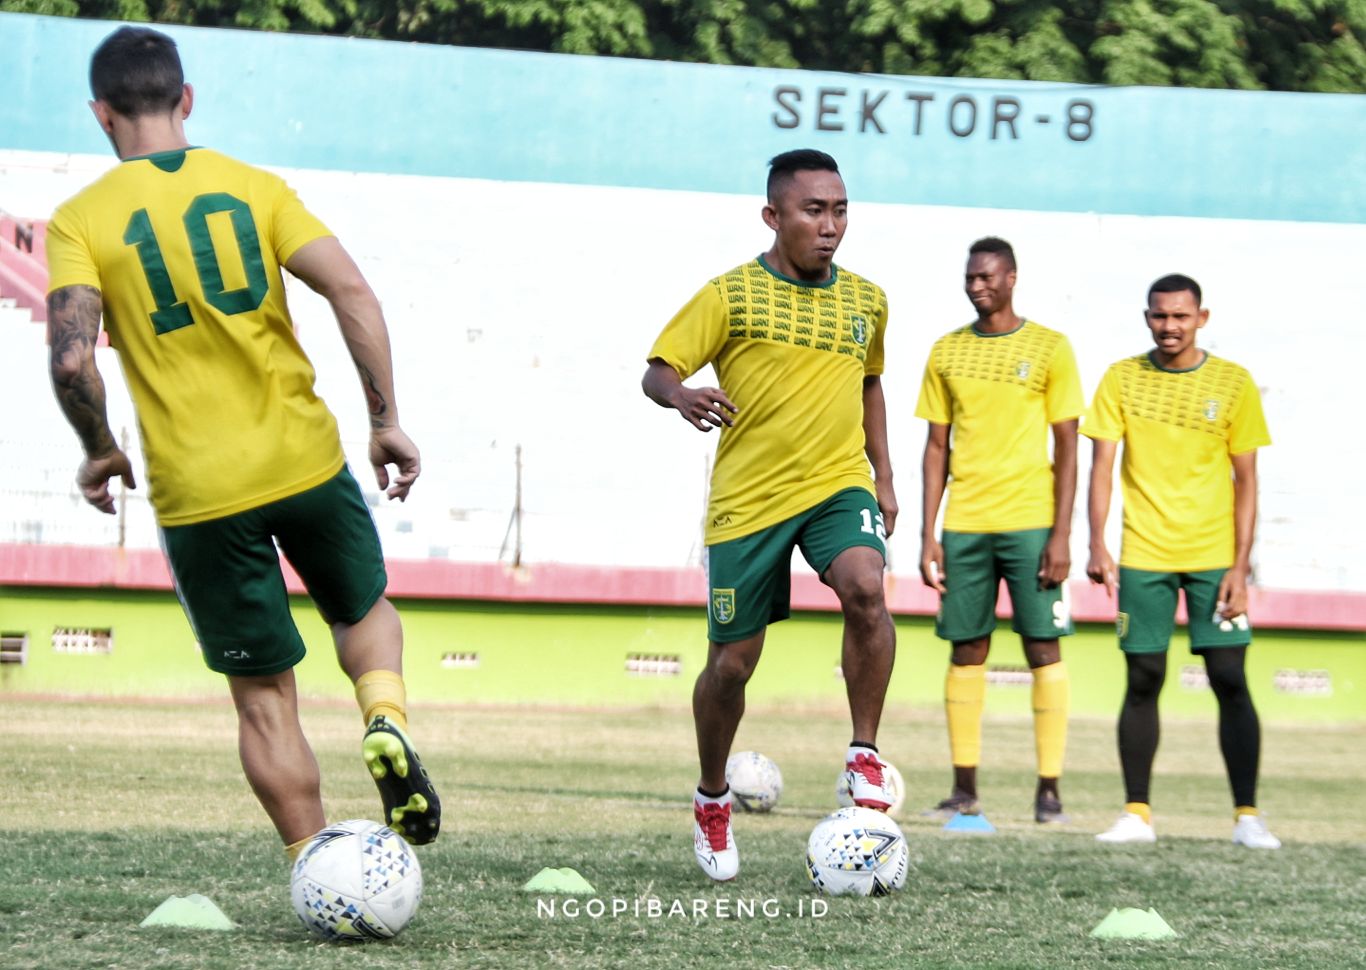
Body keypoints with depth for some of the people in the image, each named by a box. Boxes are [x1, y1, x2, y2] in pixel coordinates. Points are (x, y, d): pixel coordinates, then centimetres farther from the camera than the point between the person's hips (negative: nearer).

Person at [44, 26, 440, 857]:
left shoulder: (80, 222, -3)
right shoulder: (254, 187, 3)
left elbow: (72, 358, -16)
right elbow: (354, 295, -7)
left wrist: (100, 452, 2)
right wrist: (387, 421, 2)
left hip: (197, 493, -1)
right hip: (305, 461, 1)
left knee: (265, 698, 10)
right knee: (365, 609, 27)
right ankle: (387, 719, -2)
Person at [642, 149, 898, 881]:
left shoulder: (866, 300, 8)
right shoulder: (731, 295, -5)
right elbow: (658, 369, -8)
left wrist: (883, 477, 19)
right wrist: (682, 396, -31)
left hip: (838, 484, 2)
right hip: (747, 498, -2)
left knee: (864, 586, -30)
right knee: (731, 663, 5)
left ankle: (864, 754, -16)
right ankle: (712, 801, 30)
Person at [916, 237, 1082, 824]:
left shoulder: (1049, 349, 1)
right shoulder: (947, 353, 10)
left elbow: (1066, 447, -1)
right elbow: (937, 447, 12)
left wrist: (1061, 534, -9)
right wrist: (928, 534, 4)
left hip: (1029, 523, -3)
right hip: (964, 526, 3)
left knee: (1043, 647, -4)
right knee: (966, 650, 3)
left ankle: (1049, 789, -2)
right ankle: (964, 790, 7)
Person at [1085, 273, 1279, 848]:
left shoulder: (1233, 383, 1)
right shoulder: (1122, 380, 3)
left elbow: (1245, 479, 2)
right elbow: (1102, 466, 0)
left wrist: (1240, 565, -5)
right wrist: (1097, 544, -13)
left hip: (1215, 557, -1)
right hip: (1143, 557, 1)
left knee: (1230, 681, -7)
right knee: (1142, 681, 2)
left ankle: (1247, 816, -4)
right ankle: (1136, 813, 8)